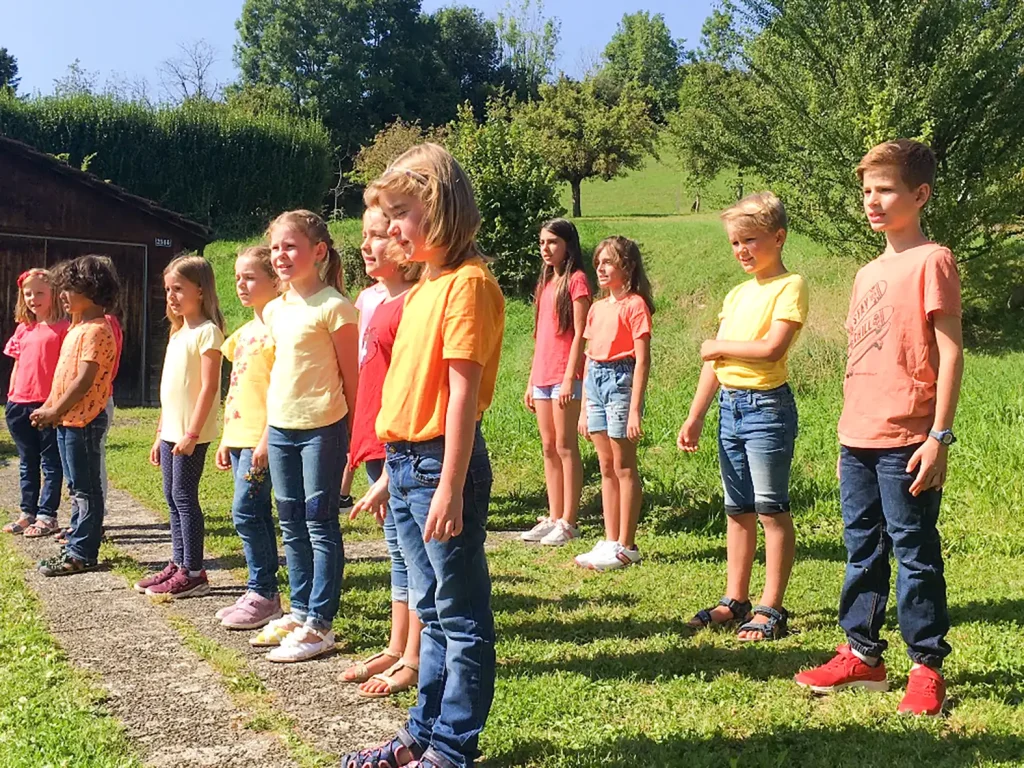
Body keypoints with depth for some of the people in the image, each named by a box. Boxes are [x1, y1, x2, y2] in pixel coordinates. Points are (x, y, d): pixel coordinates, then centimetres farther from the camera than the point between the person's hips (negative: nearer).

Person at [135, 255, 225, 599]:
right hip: (171, 431, 9)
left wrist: (192, 433, -21)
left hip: (191, 434, -9)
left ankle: (194, 574, 0)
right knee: (173, 497, 12)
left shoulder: (207, 331, -11)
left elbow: (209, 387, -17)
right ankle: (178, 564, 20)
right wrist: (160, 434, 19)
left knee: (184, 496, -6)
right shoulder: (178, 332, 17)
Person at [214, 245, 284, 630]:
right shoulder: (243, 333, 18)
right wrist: (226, 439, 19)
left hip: (262, 437, -9)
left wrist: (267, 438, -21)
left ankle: (263, 594, 0)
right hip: (239, 435, 9)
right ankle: (261, 593, 17)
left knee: (246, 511, -9)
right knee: (256, 514, 11)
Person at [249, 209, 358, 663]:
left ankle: (319, 624, 5)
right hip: (280, 427, 8)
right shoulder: (275, 310, 11)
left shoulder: (333, 307, -11)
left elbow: (352, 375, -9)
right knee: (292, 525, 14)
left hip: (322, 428, -8)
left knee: (320, 524, -1)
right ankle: (300, 612, 26)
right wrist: (267, 427, 16)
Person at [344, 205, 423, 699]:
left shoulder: (414, 302, -14)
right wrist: (360, 444, 19)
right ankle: (396, 649, 26)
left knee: (410, 551, 0)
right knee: (398, 548, 16)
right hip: (377, 444, 9)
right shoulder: (377, 300, 14)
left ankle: (413, 661, 9)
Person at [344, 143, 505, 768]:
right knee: (433, 610, 18)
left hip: (442, 467, -10)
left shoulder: (468, 283, -13)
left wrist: (450, 488, -22)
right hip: (406, 465, 10)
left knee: (461, 615, 2)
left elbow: (462, 391, -19)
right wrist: (391, 474, 20)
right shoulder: (424, 288, 15)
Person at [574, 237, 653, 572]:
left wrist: (635, 409, -18)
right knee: (606, 467, 11)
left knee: (624, 467, -2)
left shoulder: (634, 305, -9)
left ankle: (626, 547, 5)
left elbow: (642, 360, -13)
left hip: (620, 380, -8)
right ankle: (610, 541, 18)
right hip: (595, 381, 8)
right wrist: (584, 407, 15)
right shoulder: (597, 308, 14)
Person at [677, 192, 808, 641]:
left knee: (771, 510, -2)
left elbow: (771, 348, -20)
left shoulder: (790, 286, -7)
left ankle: (771, 609, 3)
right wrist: (695, 417, 11)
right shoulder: (736, 294, 15)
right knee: (737, 510, 12)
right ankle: (735, 600, 20)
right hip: (729, 406, 8)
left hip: (768, 406, -7)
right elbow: (713, 361, 14)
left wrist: (719, 345, -7)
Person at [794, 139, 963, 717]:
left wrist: (940, 437, -16)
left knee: (915, 553, 0)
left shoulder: (931, 261, -7)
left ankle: (928, 668, 11)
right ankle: (863, 654, 24)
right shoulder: (869, 273, 16)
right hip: (858, 439, 8)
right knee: (863, 551, 14)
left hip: (906, 442, -8)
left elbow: (950, 352, -12)